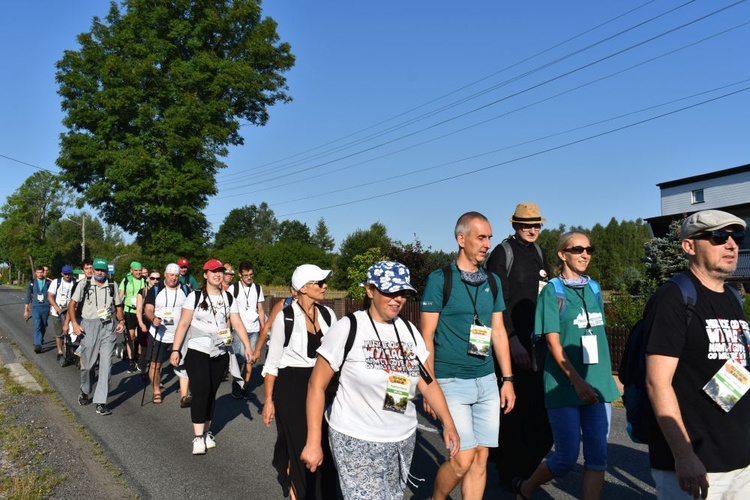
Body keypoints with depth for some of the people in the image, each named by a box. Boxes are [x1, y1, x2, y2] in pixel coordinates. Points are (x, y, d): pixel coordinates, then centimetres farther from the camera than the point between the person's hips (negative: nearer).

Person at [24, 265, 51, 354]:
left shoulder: (48, 283, 3)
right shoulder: (32, 283, 5)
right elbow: (28, 296, 9)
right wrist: (26, 310, 8)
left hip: (45, 307, 1)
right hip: (35, 307, -1)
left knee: (43, 326, 10)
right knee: (37, 325, -16)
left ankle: (40, 342, 31)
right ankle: (37, 345, -24)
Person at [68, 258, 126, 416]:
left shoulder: (112, 286, 9)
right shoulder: (84, 285, 3)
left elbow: (118, 307, 15)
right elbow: (72, 304, 3)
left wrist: (121, 321, -1)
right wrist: (74, 323, -9)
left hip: (108, 327, 1)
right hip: (89, 326, -1)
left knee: (106, 364, -6)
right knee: (87, 364, 6)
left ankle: (100, 403, -5)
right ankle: (84, 392, 35)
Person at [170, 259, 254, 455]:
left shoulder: (228, 298, 6)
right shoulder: (195, 296, -5)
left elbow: (237, 324, 2)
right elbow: (183, 324, -6)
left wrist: (247, 347, -6)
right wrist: (175, 350, -11)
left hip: (220, 353, 4)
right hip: (197, 351, -4)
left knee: (211, 393, 10)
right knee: (201, 392, -11)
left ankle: (206, 432, 23)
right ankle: (198, 437, -5)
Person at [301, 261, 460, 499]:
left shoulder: (409, 331, 4)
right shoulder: (348, 328, -11)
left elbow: (427, 382, 9)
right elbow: (317, 385, -10)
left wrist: (448, 423, -2)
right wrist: (314, 442, -13)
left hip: (403, 439, 5)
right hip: (356, 439, -5)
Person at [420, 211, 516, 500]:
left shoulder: (492, 282, 9)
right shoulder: (440, 279, -7)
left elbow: (498, 331, 14)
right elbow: (427, 338, -7)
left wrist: (507, 379, 10)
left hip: (487, 381, 5)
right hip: (451, 382, -5)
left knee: (481, 457, 7)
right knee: (463, 459, -5)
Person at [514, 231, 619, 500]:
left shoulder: (594, 288, 11)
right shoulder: (552, 291, -5)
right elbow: (553, 342, -11)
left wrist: (601, 377, 12)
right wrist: (577, 380, -20)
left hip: (598, 384, 5)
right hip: (564, 386, -5)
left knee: (597, 456, 3)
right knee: (566, 458, 3)